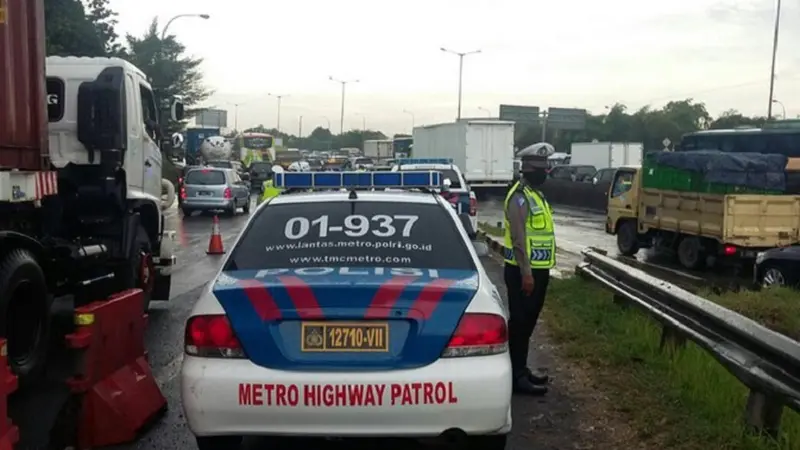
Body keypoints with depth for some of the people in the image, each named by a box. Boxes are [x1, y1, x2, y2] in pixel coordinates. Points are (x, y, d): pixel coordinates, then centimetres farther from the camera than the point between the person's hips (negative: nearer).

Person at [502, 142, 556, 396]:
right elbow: (518, 238, -21)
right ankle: (516, 376, 1)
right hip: (524, 272, -10)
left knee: (528, 322, 15)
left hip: (537, 270, 10)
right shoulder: (520, 196, -16)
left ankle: (521, 370, 24)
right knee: (520, 322, -5)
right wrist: (525, 273, -24)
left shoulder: (535, 195, 16)